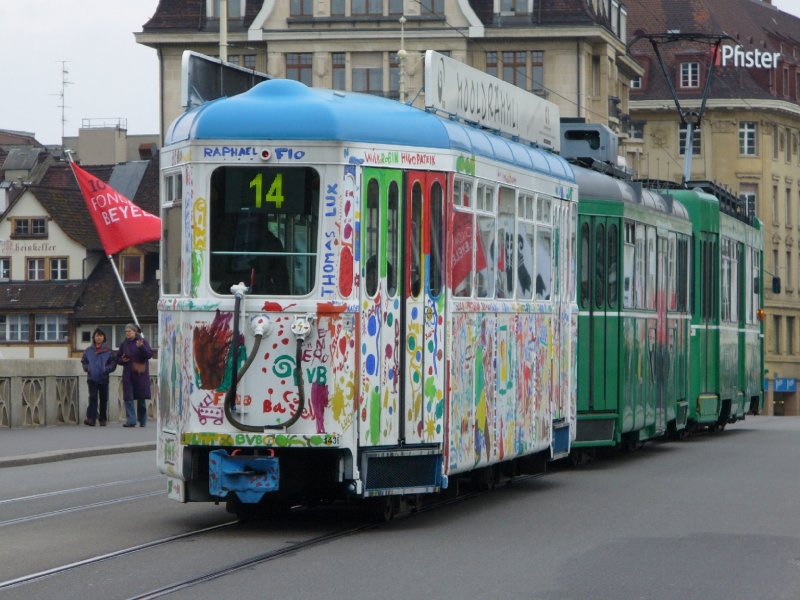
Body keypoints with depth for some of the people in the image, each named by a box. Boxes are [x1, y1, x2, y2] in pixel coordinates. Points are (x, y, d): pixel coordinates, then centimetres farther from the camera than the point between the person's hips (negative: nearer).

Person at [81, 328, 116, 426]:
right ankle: (91, 419, -20)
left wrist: (106, 369, -13)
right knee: (93, 398, -12)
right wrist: (87, 368, -2)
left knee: (103, 399, 6)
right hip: (92, 378, 0)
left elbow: (113, 363, 3)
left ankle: (103, 420, 15)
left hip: (103, 378, 0)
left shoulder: (108, 351, 2)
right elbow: (84, 361, 16)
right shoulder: (88, 351, 6)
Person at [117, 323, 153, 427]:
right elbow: (118, 358, 17)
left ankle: (142, 421, 17)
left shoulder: (142, 341, -1)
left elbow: (149, 354, -10)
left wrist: (141, 347, -25)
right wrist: (122, 360, -6)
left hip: (140, 374, -3)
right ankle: (131, 421, -9)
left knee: (141, 398, 4)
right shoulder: (124, 344, 10)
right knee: (128, 398, -8)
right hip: (128, 375, 3)